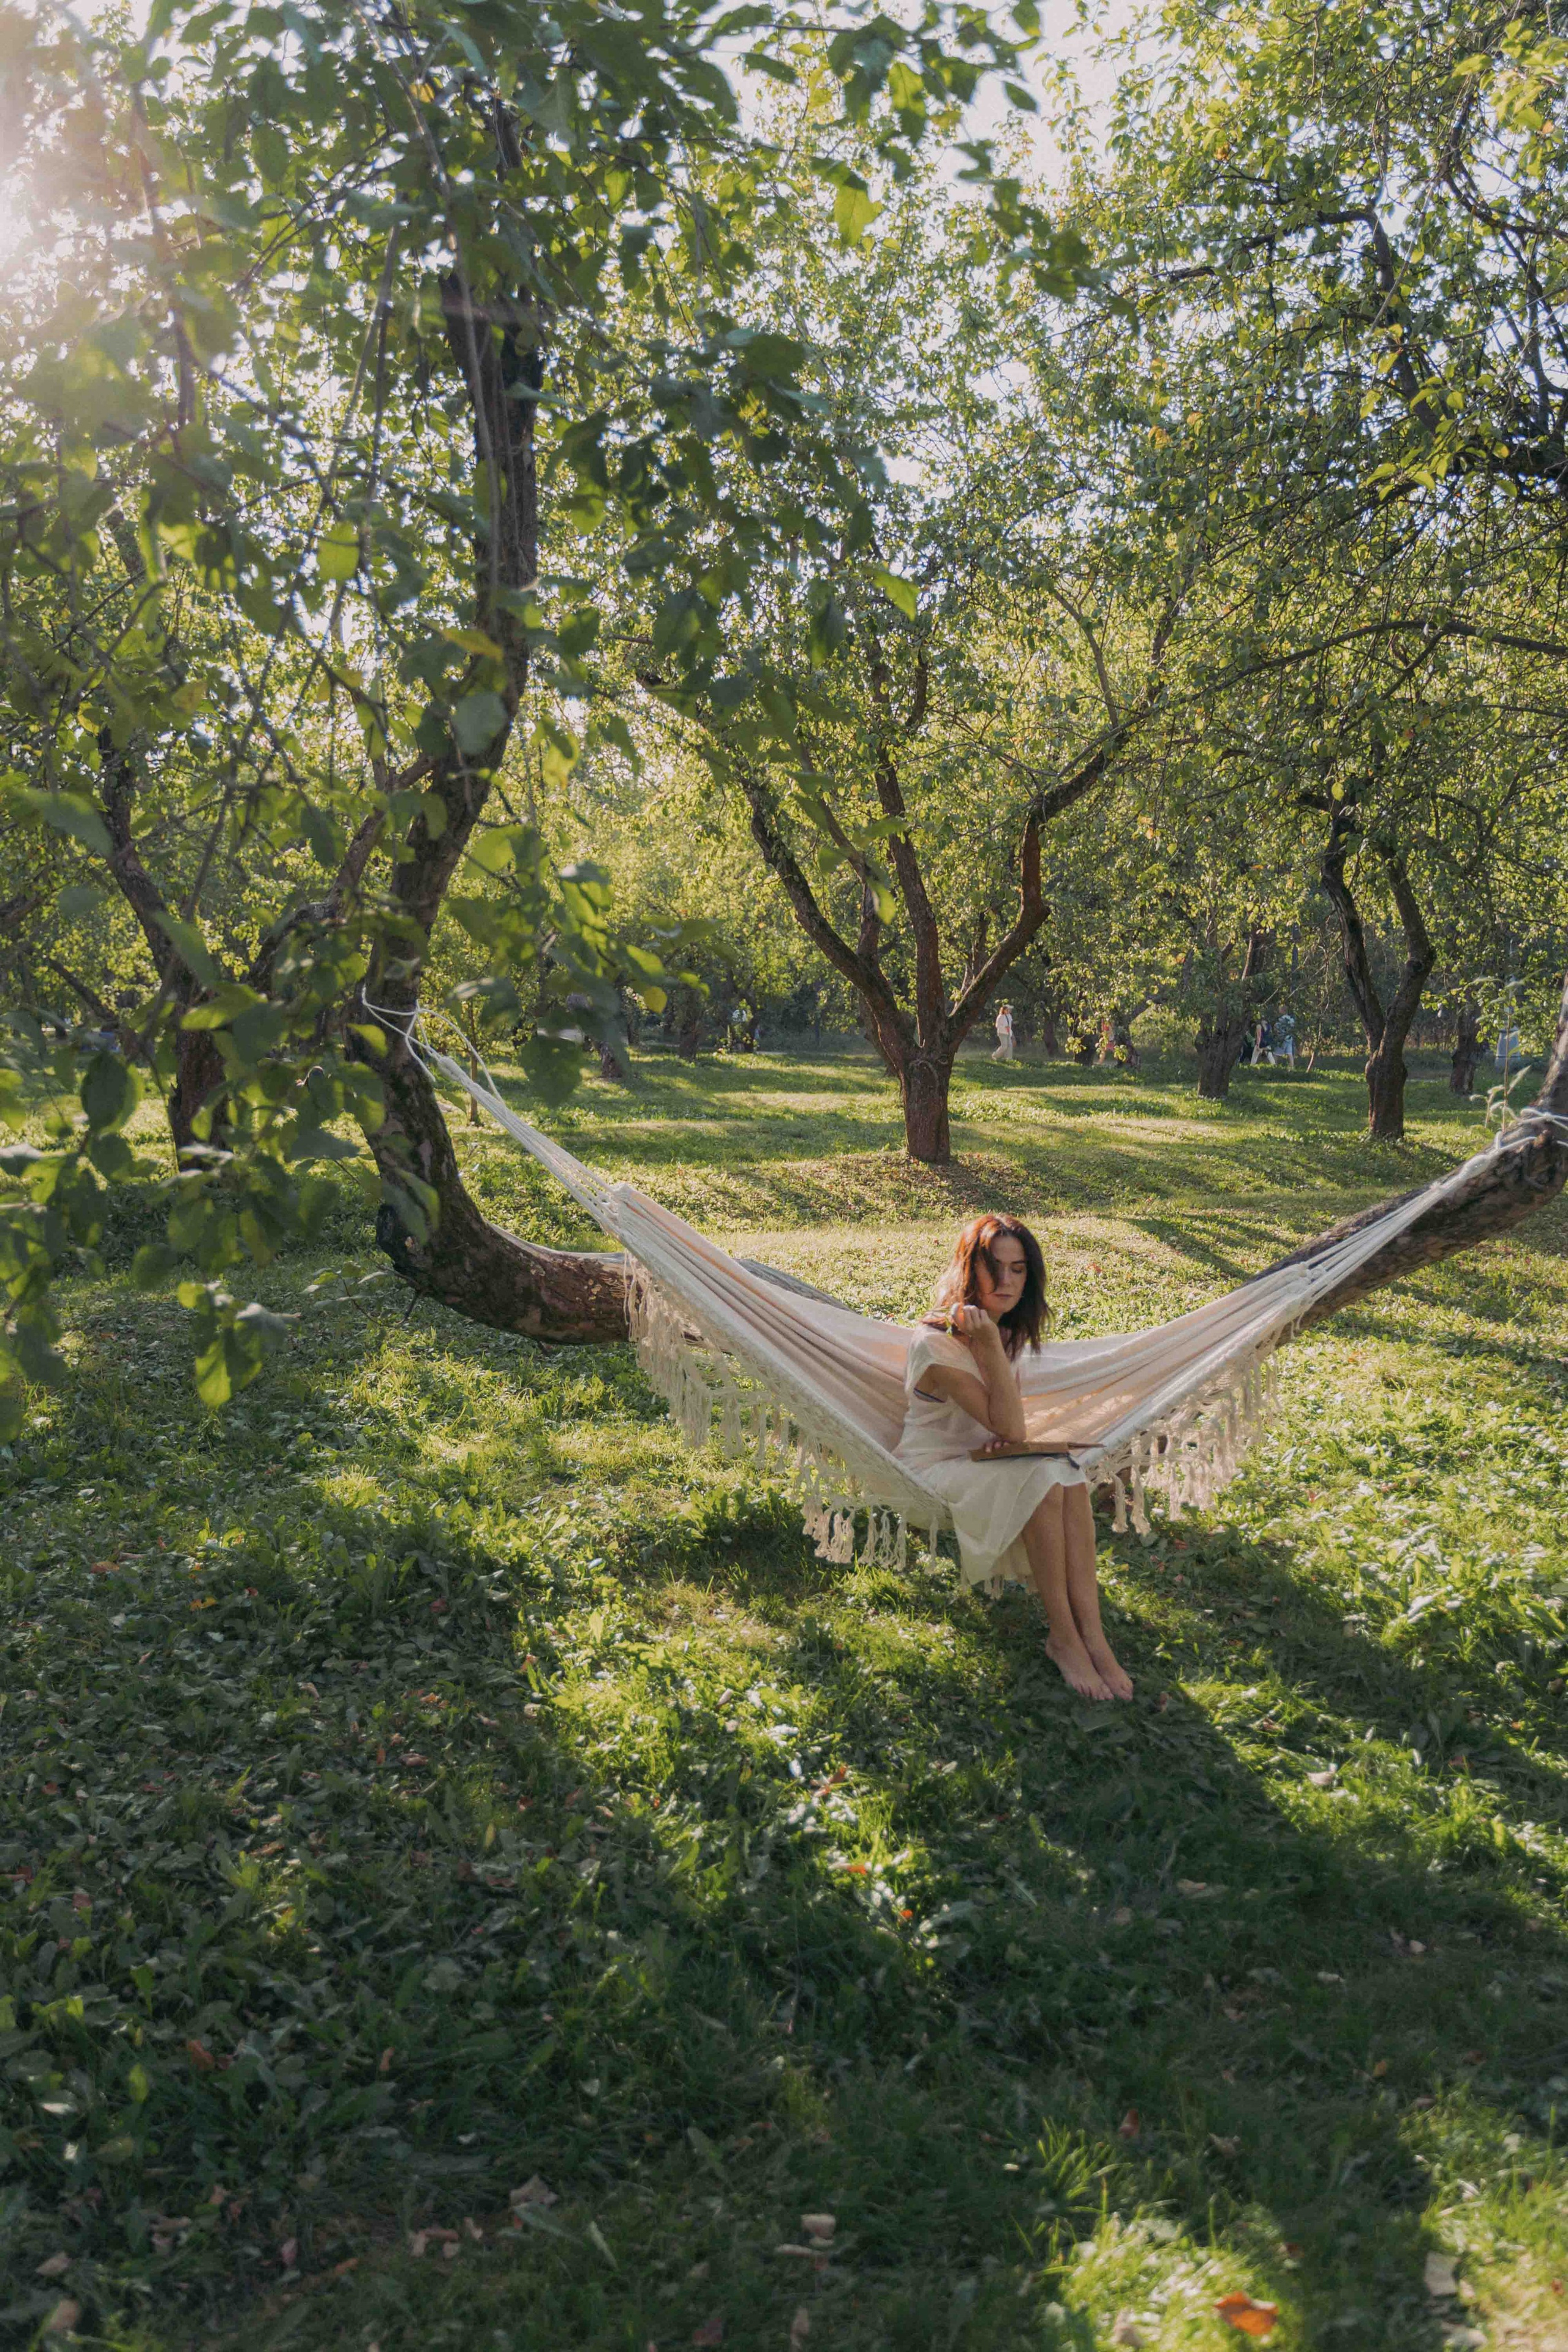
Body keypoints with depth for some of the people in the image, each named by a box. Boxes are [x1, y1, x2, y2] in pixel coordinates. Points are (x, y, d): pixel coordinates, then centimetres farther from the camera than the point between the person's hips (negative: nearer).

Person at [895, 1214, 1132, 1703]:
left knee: (1069, 1477, -25)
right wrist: (990, 1344, -28)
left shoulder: (1012, 1332, 4)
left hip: (985, 1462, 7)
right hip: (934, 1468, -6)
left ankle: (1092, 1636, -31)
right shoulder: (935, 1343, -21)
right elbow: (1009, 1429, -24)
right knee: (1044, 1480, -31)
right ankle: (1062, 1639, -24)